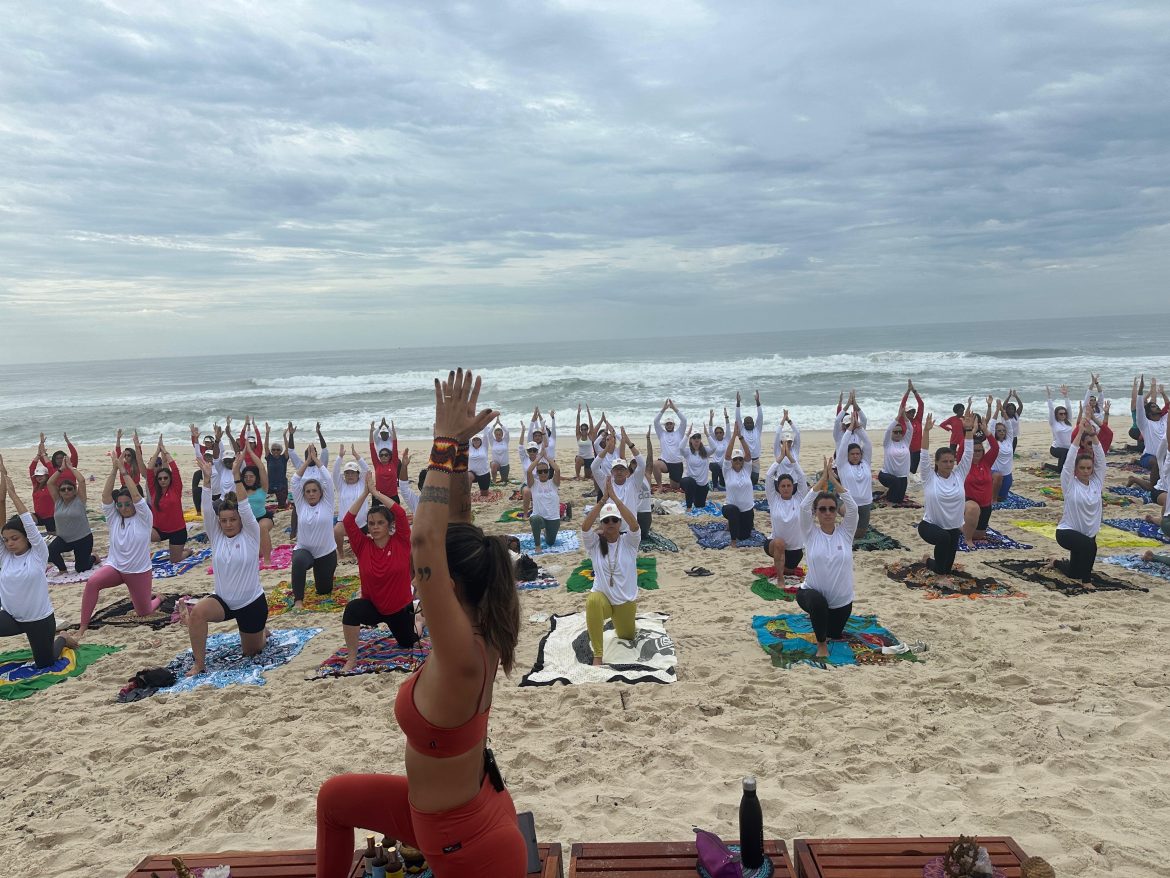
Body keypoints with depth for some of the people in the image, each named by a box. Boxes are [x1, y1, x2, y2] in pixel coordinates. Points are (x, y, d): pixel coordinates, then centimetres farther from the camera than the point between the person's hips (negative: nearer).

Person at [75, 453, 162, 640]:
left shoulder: (144, 518, -8)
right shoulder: (113, 518, 1)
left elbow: (136, 496, -23)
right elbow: (105, 495, -12)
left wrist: (123, 471, -24)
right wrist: (114, 470, -22)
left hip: (139, 571, -2)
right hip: (114, 566, 2)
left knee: (144, 612, 7)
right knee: (92, 582, -32)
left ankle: (156, 597, 44)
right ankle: (83, 626, -22)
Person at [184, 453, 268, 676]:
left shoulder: (251, 535, -11)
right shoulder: (216, 536, -4)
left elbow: (245, 508, -26)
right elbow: (207, 510, -17)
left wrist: (236, 476, -35)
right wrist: (207, 478, -28)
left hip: (252, 602, -2)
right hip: (222, 599, 2)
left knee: (251, 651, 12)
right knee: (196, 613, -31)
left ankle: (262, 631, 48)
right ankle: (198, 664, -15)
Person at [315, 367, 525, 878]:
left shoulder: (463, 657, -34)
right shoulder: (476, 633, -12)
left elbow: (424, 541, -45)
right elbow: (456, 535, -8)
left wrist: (446, 445, -41)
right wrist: (458, 451, -14)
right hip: (455, 810, 8)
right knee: (335, 797, 21)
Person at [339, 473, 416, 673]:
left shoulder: (400, 543, -14)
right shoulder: (363, 546, -11)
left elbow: (401, 514, -28)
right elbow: (347, 521, -22)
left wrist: (375, 492, -25)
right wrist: (365, 493, -24)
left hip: (400, 607, 0)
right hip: (372, 605, 0)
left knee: (408, 644, 20)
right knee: (352, 609, -35)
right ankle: (351, 660, -20)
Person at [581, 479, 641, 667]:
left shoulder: (629, 541, -8)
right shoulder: (595, 543, -7)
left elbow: (634, 524, -29)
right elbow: (585, 526, -27)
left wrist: (614, 497, -31)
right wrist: (603, 499, -31)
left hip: (626, 600, 2)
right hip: (602, 596, -2)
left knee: (627, 637, 20)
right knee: (592, 601, -39)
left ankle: (617, 623, 59)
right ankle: (598, 655, -29)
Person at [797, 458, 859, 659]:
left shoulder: (845, 532, -5)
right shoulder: (811, 533, -8)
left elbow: (852, 507, -20)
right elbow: (804, 506, -22)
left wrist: (833, 479, -20)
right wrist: (822, 478, -20)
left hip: (841, 599, 3)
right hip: (812, 593, -3)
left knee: (834, 634, 17)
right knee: (818, 602, -38)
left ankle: (819, 617, 53)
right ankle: (821, 644, -12)